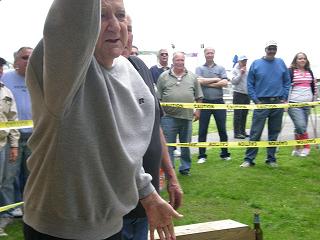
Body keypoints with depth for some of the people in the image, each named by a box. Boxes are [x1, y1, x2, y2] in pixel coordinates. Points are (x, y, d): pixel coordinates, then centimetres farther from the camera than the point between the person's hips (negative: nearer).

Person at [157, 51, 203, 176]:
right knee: (168, 144, 0)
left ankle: (185, 167, 23)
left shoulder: (192, 77, 10)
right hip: (169, 116, -2)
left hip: (187, 116, 2)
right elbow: (158, 97, 4)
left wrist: (197, 110, 7)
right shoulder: (164, 76, 4)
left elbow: (198, 96, 13)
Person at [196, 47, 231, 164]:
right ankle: (202, 155, 10)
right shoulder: (200, 69, 7)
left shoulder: (220, 68, 9)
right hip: (205, 102, -1)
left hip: (219, 102, 1)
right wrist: (215, 79, -7)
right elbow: (199, 81, -12)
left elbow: (225, 83, -6)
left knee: (222, 129, 7)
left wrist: (207, 83, -8)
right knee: (202, 130, 2)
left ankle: (225, 153, 19)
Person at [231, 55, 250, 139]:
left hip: (247, 95, 6)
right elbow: (233, 81, -13)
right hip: (238, 94, -6)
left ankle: (243, 131, 18)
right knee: (238, 115, -6)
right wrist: (240, 73, -15)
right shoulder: (235, 70, -2)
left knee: (244, 115, 10)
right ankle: (237, 133, -5)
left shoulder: (247, 71, 16)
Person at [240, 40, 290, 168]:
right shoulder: (256, 64, 1)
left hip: (278, 103, 3)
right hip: (261, 103, -3)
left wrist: (284, 98, 2)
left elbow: (287, 81, 11)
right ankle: (249, 159, -1)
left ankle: (271, 158, 19)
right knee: (255, 133, -5)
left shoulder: (281, 63, 8)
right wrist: (255, 99, -6)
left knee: (274, 133, 9)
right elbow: (250, 84, 2)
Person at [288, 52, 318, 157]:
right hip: (294, 104, -5)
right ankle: (306, 146, 1)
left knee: (301, 127, 6)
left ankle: (297, 148, 17)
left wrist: (315, 99, 20)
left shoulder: (309, 72, 14)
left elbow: (314, 86, 22)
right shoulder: (290, 71, -3)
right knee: (301, 126, -15)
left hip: (307, 104, 5)